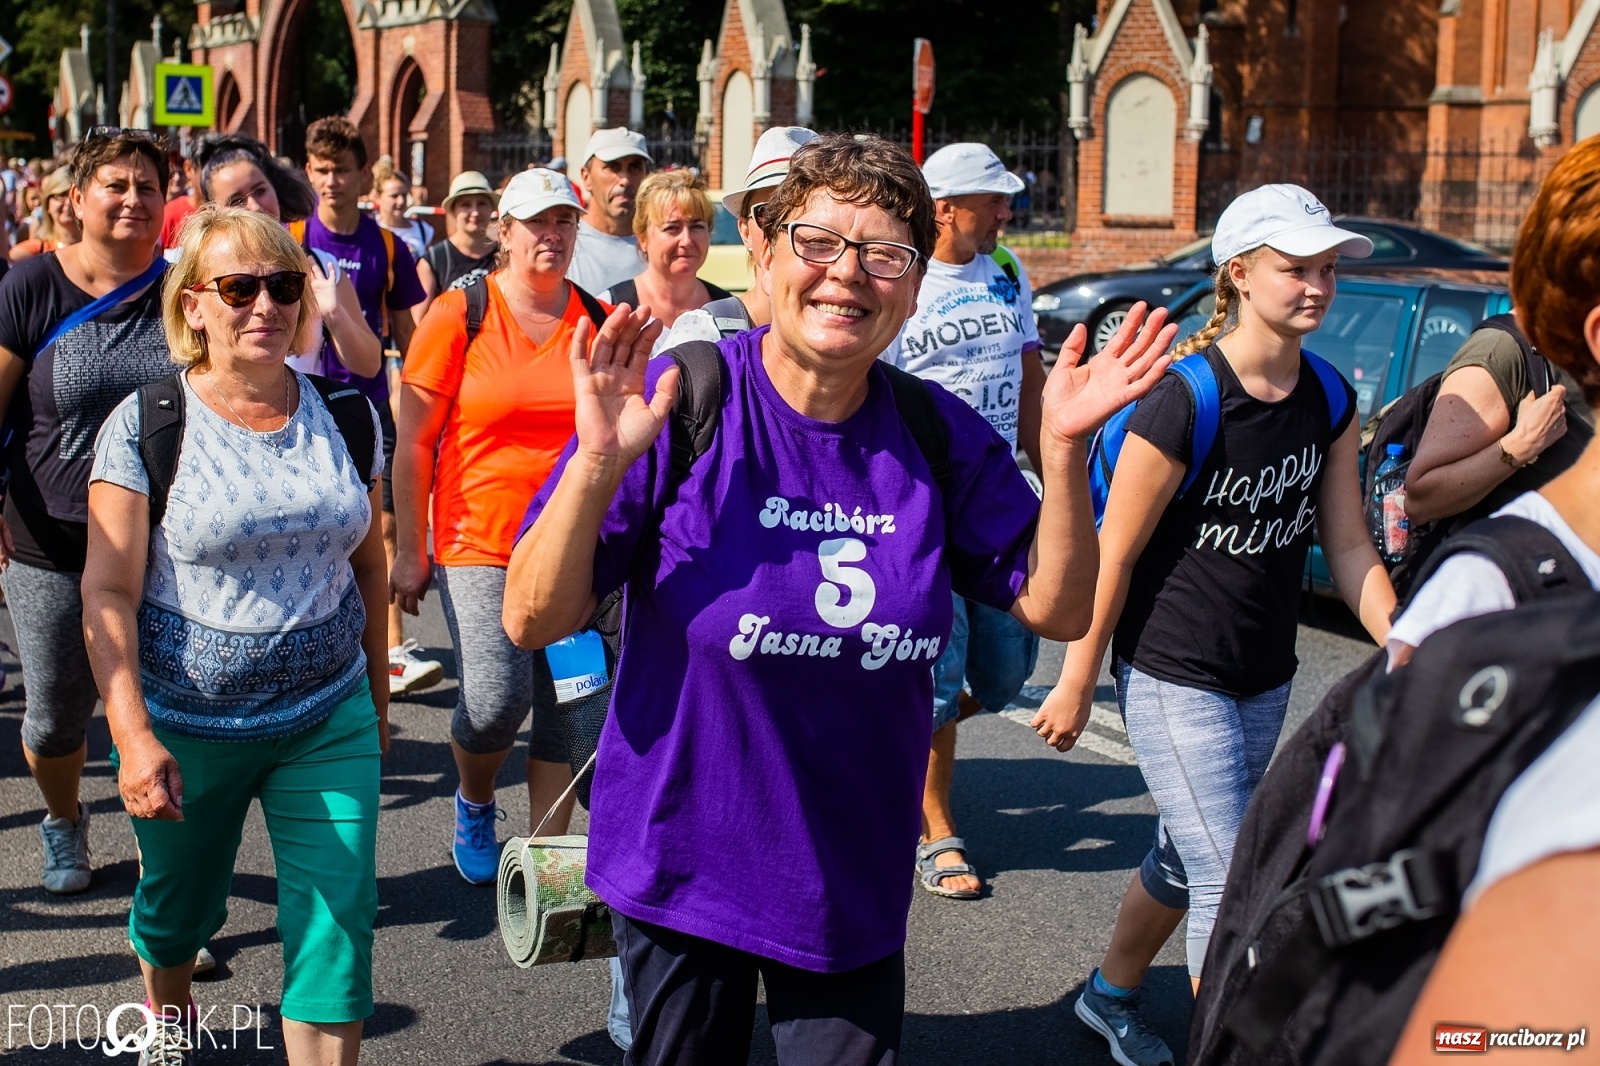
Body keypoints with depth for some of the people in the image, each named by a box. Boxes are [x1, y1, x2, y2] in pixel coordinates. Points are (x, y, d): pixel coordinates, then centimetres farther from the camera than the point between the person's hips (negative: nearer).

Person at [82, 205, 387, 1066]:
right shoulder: (145, 424, -10)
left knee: (337, 932, -3)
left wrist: (377, 692, 14)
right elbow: (107, 592, -12)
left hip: (328, 722, 2)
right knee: (176, 907, 20)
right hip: (186, 726, -1)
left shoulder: (346, 414, 0)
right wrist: (135, 737, -20)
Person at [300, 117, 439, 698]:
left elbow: (405, 335, 9)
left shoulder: (387, 248, 3)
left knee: (385, 524, -7)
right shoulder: (291, 241, -1)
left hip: (370, 404, 0)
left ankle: (394, 652, -8)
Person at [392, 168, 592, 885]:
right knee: (495, 701, -14)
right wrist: (410, 551, -2)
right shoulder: (460, 315, -3)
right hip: (479, 541, -3)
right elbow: (413, 441, -1)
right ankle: (473, 802, 19)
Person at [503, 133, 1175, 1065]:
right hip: (681, 873, -2)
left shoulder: (939, 435, -4)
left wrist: (1066, 449, -13)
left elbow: (1058, 609, 0)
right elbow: (532, 621, -17)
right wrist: (599, 463, -32)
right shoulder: (682, 403, -16)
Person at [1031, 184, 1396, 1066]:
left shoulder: (1330, 401, 0)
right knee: (1230, 888, -7)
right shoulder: (1184, 402, -20)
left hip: (1265, 679, 7)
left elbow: (1348, 547, 5)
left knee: (1186, 859, 22)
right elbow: (1114, 556, -15)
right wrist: (1077, 685, -10)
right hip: (1173, 677, -7)